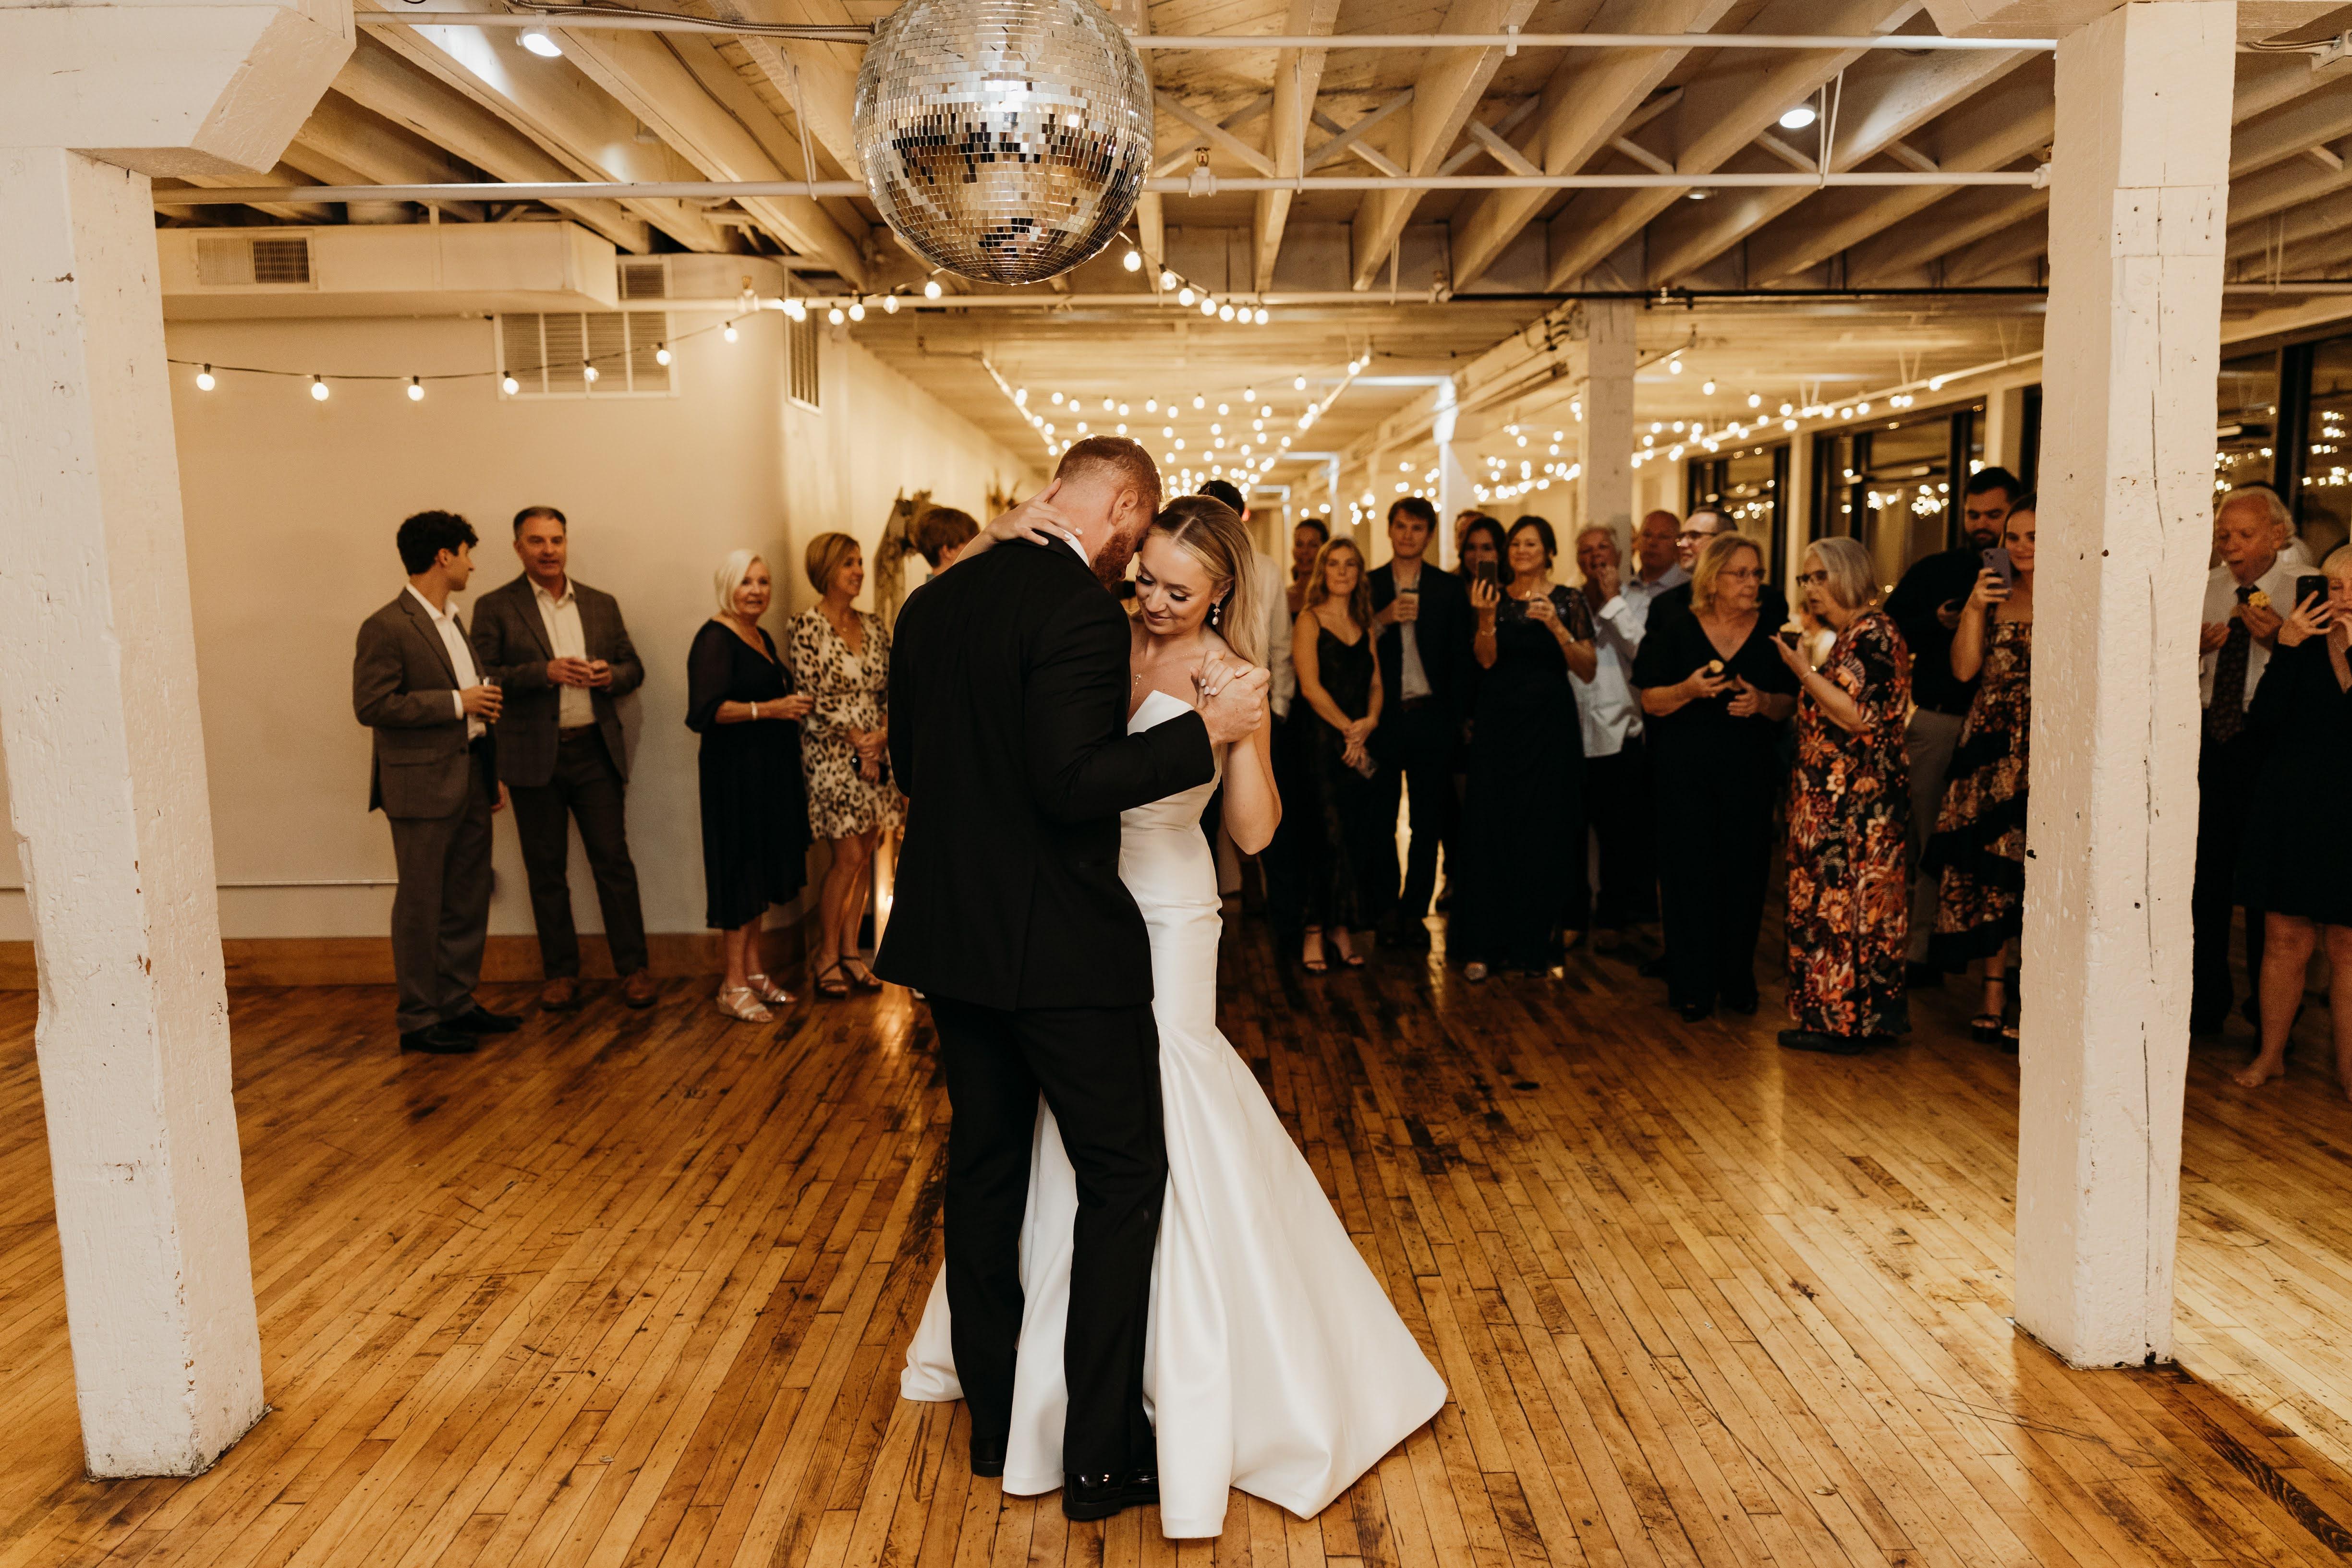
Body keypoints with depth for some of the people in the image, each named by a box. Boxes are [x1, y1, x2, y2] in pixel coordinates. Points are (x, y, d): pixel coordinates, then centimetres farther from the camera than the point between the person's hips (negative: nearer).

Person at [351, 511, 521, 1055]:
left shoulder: (452, 622, 17)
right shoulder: (386, 628, -11)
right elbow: (372, 705, -19)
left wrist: (493, 774, 19)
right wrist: (456, 703, -18)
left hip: (470, 780, 9)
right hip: (423, 785, -9)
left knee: (468, 900, 13)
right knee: (421, 905, 0)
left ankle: (458, 1004, 24)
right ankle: (418, 1020, 9)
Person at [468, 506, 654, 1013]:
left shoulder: (602, 604, 11)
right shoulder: (495, 607, 1)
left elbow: (634, 667, 14)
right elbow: (483, 678, -7)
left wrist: (611, 676, -9)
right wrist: (544, 672, -19)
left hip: (596, 751, 2)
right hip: (534, 757, -1)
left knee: (614, 861, 1)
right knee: (546, 871, 7)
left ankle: (634, 968, 8)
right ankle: (561, 973, 17)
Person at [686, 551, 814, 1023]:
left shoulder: (764, 639, 15)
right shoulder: (715, 638, -11)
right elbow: (705, 711, -22)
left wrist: (796, 705, 10)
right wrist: (769, 709, -26)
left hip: (770, 770, 9)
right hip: (735, 770, -9)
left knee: (763, 870, 12)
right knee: (741, 870, -5)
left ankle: (755, 971, 22)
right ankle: (734, 985, 3)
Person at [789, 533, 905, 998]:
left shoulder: (874, 625, 10)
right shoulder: (808, 626, -8)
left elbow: (892, 688, 10)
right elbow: (811, 698, -12)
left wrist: (884, 733, -7)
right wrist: (856, 742, -11)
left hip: (875, 750, 6)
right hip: (833, 754, -6)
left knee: (866, 852, 6)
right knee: (848, 855, -7)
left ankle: (850, 951, 17)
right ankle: (827, 957, 7)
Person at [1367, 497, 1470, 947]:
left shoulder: (1448, 588, 6)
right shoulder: (1368, 585, 6)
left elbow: (1461, 656, 3)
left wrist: (1460, 719, -4)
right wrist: (1382, 619, -14)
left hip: (1431, 718, 0)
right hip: (1382, 718, 0)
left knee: (1429, 821, 5)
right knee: (1380, 820, 4)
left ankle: (1415, 911, 15)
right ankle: (1385, 908, 16)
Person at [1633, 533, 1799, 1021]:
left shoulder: (1774, 634, 7)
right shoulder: (1675, 632, 3)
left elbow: (1790, 704, 7)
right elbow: (1650, 702, -1)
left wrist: (1763, 702, -14)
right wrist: (1688, 690, -19)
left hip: (1751, 773, 2)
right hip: (1685, 771, -1)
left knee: (1745, 872, 2)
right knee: (1690, 872, -2)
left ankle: (1737, 980, 16)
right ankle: (1692, 986, 7)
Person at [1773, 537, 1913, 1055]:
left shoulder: (1873, 634, -13)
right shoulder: (1850, 635, 17)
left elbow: (1858, 717, -21)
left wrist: (1804, 671, -17)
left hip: (1859, 803, -10)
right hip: (1833, 799, 10)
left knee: (1849, 901, -5)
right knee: (1833, 901, 11)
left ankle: (1849, 1020, 2)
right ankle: (1832, 1016, 16)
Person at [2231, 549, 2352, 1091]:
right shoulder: (2306, 643, 2)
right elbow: (2263, 722, -7)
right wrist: (2286, 647, -14)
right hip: (2291, 810, 1)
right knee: (2287, 943, 7)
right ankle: (2271, 1053, 22)